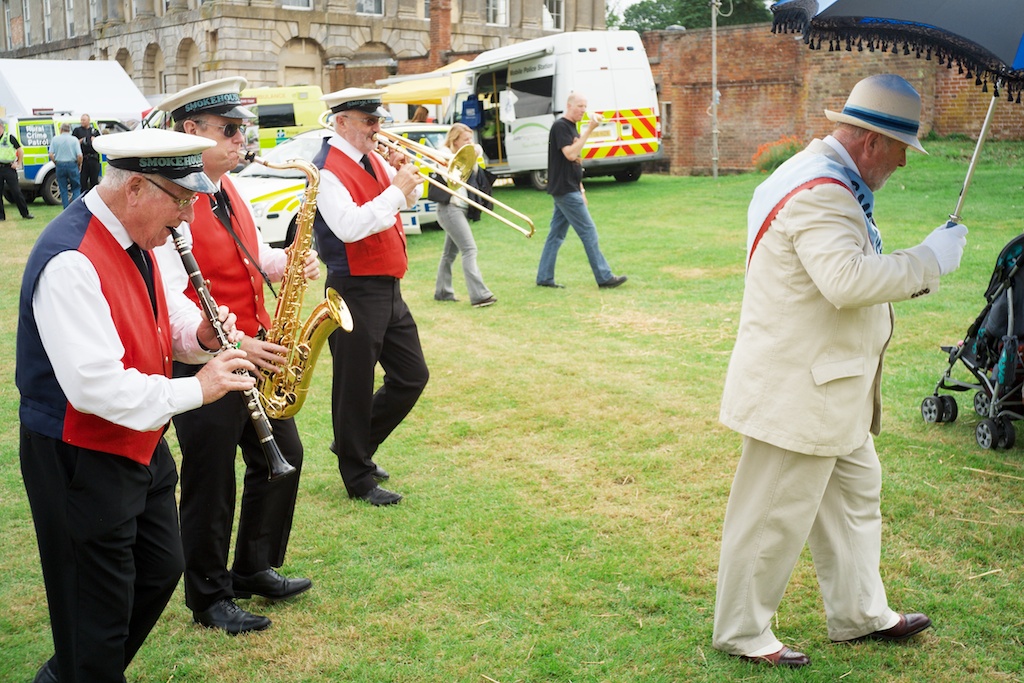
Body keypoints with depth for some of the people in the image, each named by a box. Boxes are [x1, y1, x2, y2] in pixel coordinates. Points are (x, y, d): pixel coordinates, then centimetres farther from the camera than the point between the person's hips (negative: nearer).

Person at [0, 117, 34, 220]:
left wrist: (19, 164, -1)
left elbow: (20, 151, 2)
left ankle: (25, 213, 6)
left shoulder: (10, 137, -3)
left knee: (16, 191, -3)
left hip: (9, 168, -4)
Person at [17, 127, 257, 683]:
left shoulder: (134, 239, 2)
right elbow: (95, 385, -32)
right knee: (100, 614, 5)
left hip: (139, 443, 10)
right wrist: (194, 390, -24)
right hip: (81, 462, -10)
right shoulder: (70, 261, -28)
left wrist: (199, 335, -5)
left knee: (160, 573, 23)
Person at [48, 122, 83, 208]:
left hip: (60, 165, 1)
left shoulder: (55, 139, 1)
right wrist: (79, 165, 7)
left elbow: (51, 155, -4)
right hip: (72, 165, -1)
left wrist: (56, 163, 12)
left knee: (63, 190, 10)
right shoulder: (74, 139, -3)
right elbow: (79, 155, -11)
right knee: (76, 188, 11)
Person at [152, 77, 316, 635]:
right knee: (211, 486, 5)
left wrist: (289, 262, -1)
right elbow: (168, 302, -26)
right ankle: (210, 600, 25)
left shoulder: (228, 190, 8)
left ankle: (254, 569, 36)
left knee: (283, 457, 17)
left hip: (255, 352, 9)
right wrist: (231, 345, -29)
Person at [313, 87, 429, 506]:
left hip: (388, 288, 9)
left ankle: (357, 444, 32)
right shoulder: (328, 169, -15)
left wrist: (404, 175, -1)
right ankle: (358, 479, 18)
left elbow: (409, 200, 19)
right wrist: (395, 191, -22)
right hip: (356, 293, -9)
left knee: (412, 376, 15)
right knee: (355, 386, 4)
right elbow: (349, 227, -28)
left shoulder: (372, 157, 11)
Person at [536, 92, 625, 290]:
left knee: (556, 234, 9)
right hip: (565, 190, -9)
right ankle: (604, 277, -4)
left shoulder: (572, 127, 17)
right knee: (588, 231, -7)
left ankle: (544, 277, 13)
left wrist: (580, 188, 20)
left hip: (568, 190, 9)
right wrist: (588, 131, -22)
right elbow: (570, 154, -23)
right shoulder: (560, 126, -12)